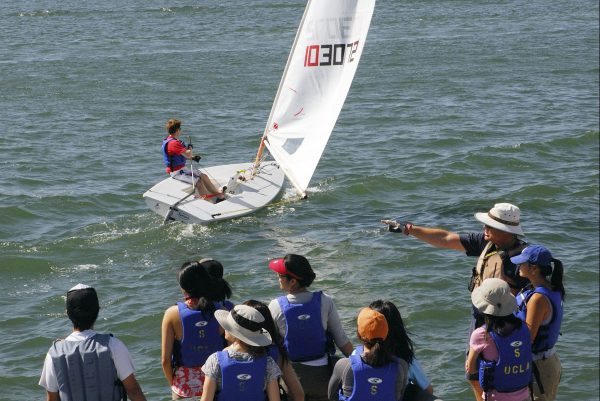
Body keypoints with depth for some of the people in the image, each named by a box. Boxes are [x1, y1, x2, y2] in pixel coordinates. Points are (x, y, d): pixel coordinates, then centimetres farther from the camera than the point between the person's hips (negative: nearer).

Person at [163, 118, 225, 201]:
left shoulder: (171, 140, 11)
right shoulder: (173, 143, -24)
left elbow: (183, 155, 21)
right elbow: (188, 154, -29)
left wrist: (193, 157, 4)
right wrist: (190, 148, -6)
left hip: (182, 169, 11)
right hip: (176, 172, -11)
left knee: (204, 176, 8)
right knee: (198, 181, -24)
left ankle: (220, 195, 13)